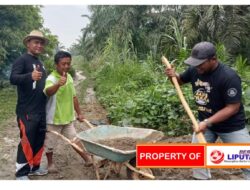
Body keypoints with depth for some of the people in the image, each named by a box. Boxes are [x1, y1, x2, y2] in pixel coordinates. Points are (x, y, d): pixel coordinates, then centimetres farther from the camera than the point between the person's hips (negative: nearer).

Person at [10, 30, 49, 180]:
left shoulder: (40, 63, 16)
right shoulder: (22, 60, -8)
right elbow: (13, 78, -25)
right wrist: (30, 76, -41)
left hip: (41, 111, 8)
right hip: (27, 111, -8)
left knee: (39, 140, 14)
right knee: (27, 141, -2)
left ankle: (34, 167, 29)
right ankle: (21, 172, 13)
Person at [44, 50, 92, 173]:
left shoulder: (69, 77, 2)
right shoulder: (51, 78, -20)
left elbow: (73, 97, 11)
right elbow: (48, 92, -44)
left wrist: (79, 113, 15)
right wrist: (58, 84, -63)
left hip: (67, 117, 6)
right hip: (54, 118, -5)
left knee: (75, 139, 16)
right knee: (50, 143, 12)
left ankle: (87, 159, 27)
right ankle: (50, 163, 33)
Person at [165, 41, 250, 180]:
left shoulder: (229, 77, -28)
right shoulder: (194, 70, -10)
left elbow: (233, 108, -26)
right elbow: (180, 80, 10)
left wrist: (207, 122, -31)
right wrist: (173, 76, -14)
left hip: (231, 126, -5)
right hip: (204, 121, 5)